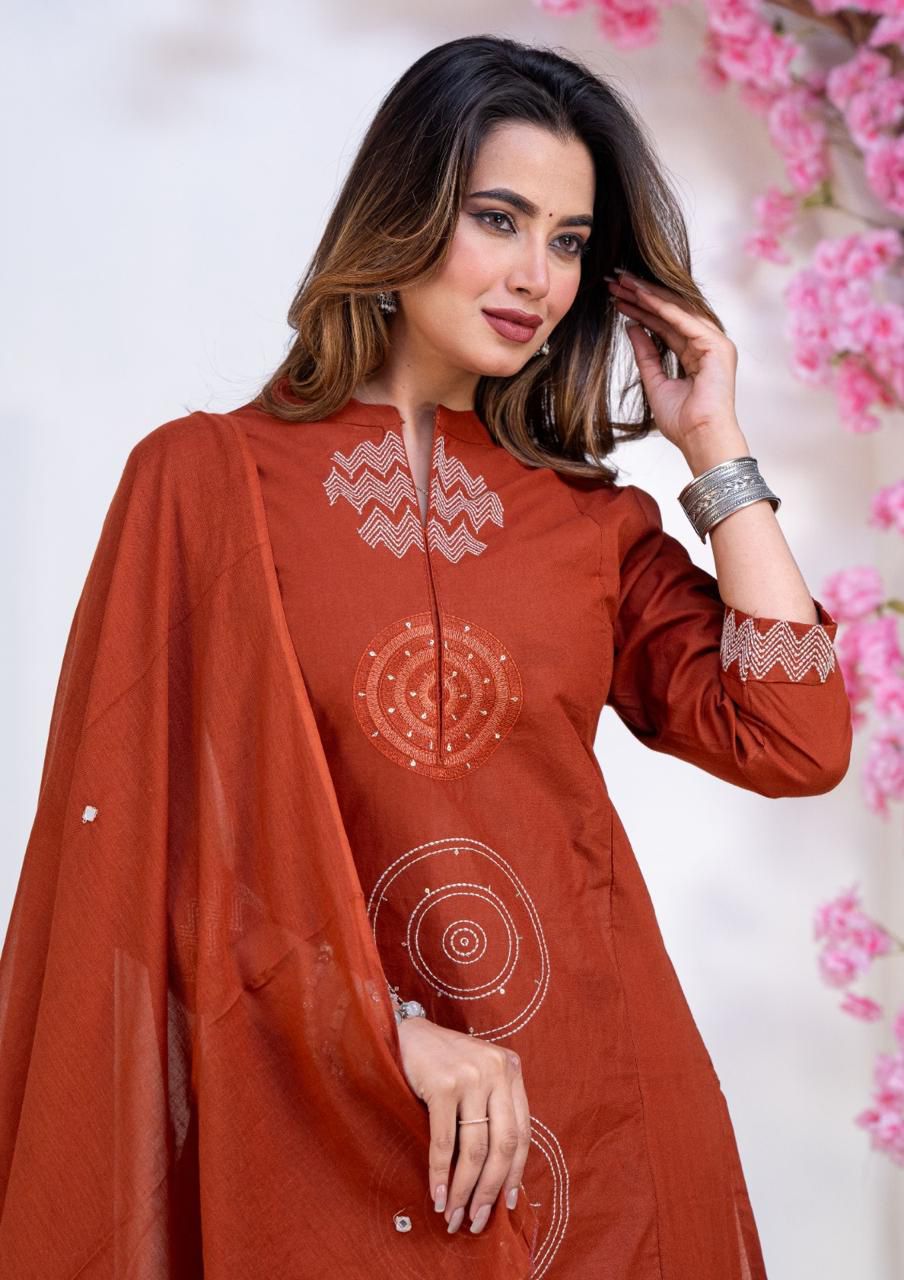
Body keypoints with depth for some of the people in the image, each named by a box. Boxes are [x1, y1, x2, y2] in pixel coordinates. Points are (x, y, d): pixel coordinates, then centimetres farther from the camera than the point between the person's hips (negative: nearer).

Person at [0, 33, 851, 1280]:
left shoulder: (593, 517, 8)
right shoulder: (206, 478, -2)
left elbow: (796, 741, -3)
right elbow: (165, 823, -7)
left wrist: (715, 445, 0)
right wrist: (393, 1032, -16)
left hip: (592, 1100, 4)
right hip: (321, 1109, -3)